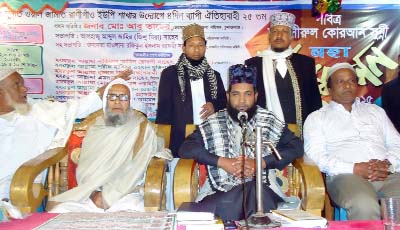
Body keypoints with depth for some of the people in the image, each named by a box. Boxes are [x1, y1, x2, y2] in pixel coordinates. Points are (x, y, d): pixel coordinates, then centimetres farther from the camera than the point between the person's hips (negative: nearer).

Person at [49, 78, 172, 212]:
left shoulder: (143, 129, 3)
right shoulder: (95, 128, 16)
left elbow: (136, 170, -2)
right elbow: (84, 167, 10)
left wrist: (108, 196, -8)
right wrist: (93, 192, -8)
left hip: (125, 194, -3)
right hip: (90, 194, 3)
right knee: (58, 212, -20)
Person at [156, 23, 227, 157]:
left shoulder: (214, 75, 13)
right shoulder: (170, 74, 3)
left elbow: (224, 102, 18)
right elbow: (163, 109, 1)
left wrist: (215, 106, -5)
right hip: (180, 141, -3)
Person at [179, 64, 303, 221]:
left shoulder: (269, 122, 10)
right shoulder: (213, 123, 9)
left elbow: (296, 147, 3)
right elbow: (186, 148, 0)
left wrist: (260, 163, -10)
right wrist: (222, 162, -11)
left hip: (260, 189, 1)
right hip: (221, 191, 0)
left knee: (256, 193, -34)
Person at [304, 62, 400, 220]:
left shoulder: (376, 111, 28)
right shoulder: (317, 118, 14)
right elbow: (316, 156, 0)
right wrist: (354, 169, -13)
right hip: (346, 176, -3)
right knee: (364, 207, -36)